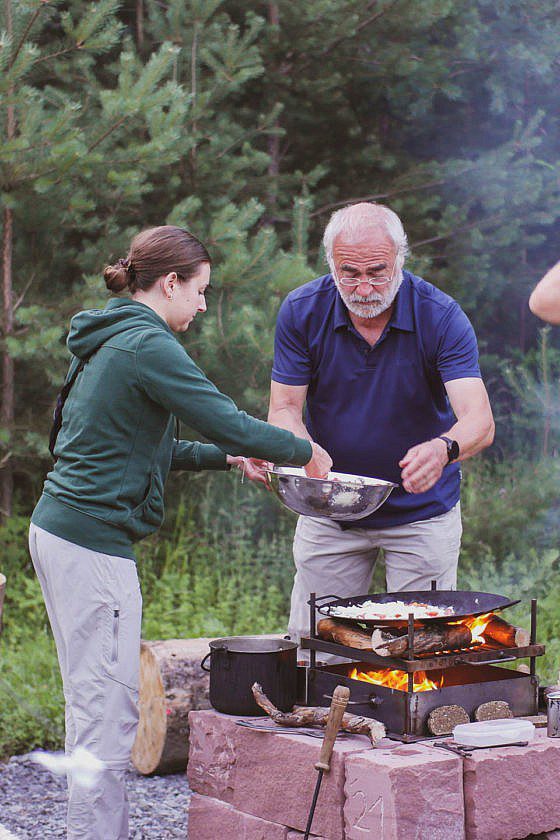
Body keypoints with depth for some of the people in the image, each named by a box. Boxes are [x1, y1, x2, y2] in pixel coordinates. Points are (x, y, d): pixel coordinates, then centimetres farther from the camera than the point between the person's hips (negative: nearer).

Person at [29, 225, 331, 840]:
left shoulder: (111, 342, 17)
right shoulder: (147, 345, -13)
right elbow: (230, 424, -18)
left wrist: (227, 456, 18)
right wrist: (305, 452, -2)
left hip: (58, 530, 10)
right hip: (95, 541, -10)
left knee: (91, 703, 15)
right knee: (108, 708, -6)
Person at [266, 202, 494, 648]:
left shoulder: (441, 316, -19)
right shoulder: (302, 311, -12)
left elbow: (479, 421, -26)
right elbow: (284, 410, -10)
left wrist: (444, 448, -49)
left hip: (423, 512, -2)